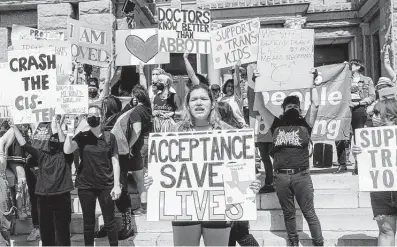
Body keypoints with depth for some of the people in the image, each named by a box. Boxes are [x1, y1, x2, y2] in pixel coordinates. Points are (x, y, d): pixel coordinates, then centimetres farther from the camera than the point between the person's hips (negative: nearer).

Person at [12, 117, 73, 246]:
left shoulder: (65, 155, 2)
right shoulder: (42, 155, 13)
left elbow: (64, 143, -17)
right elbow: (24, 144, 10)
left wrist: (58, 124, -17)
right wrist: (14, 127, 7)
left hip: (61, 198, -4)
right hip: (43, 199, 5)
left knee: (62, 232, -1)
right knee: (45, 231, 13)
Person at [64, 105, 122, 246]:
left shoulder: (109, 137, 0)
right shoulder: (82, 137, 2)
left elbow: (115, 162, -1)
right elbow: (67, 151, -13)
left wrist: (117, 185, -5)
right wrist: (70, 134, -22)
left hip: (106, 185, -1)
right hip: (85, 185, 1)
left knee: (109, 221, 5)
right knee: (88, 222, 11)